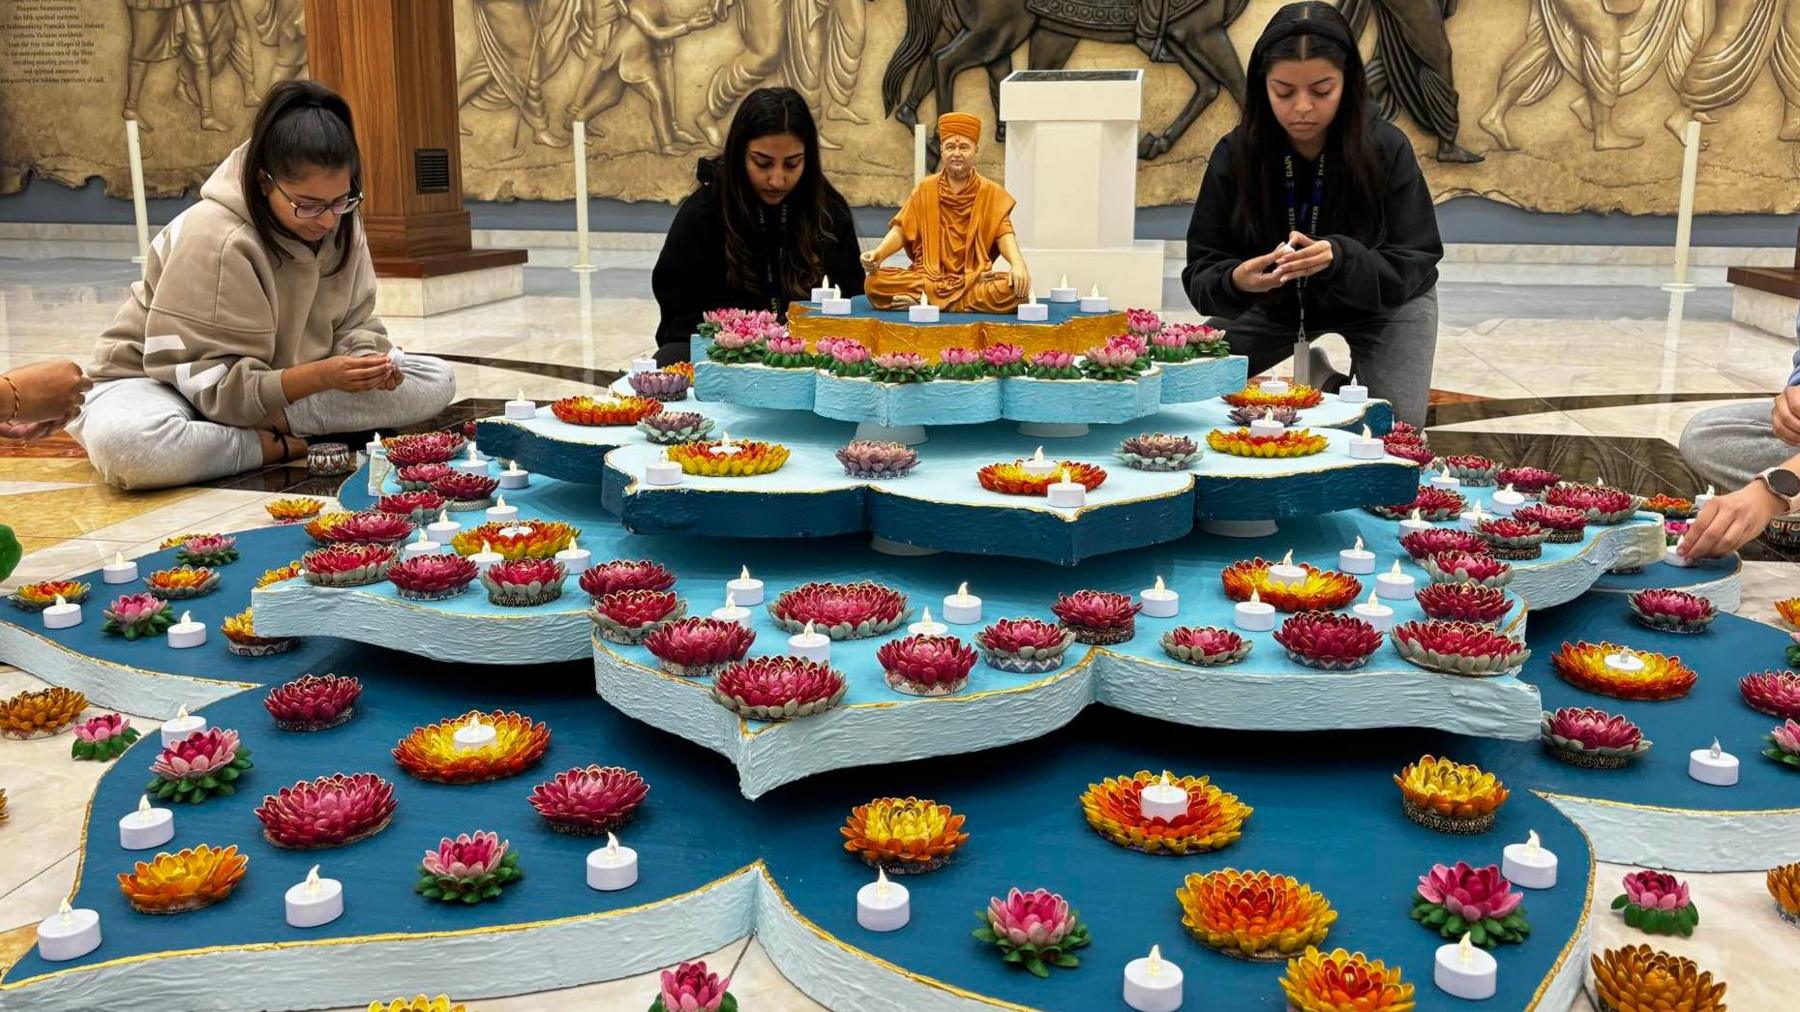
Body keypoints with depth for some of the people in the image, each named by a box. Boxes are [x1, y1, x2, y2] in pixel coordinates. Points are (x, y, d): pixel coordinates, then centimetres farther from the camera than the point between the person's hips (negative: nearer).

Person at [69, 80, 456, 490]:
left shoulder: (340, 227, -8)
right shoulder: (214, 239, -28)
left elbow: (353, 324, 0)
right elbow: (212, 383, -27)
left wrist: (367, 357, -25)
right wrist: (322, 376, -39)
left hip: (283, 385, 6)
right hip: (158, 382, -6)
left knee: (436, 381, -11)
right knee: (125, 445, -44)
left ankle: (269, 424, -21)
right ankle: (284, 446, -25)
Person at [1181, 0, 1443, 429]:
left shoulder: (1386, 149, -25)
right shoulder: (1235, 154, -21)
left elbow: (1411, 267, -25)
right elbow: (1201, 272, -20)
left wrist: (1340, 258, -46)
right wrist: (1235, 281, -44)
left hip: (1383, 300, -2)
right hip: (1277, 304, 3)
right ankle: (1320, 375, 14)